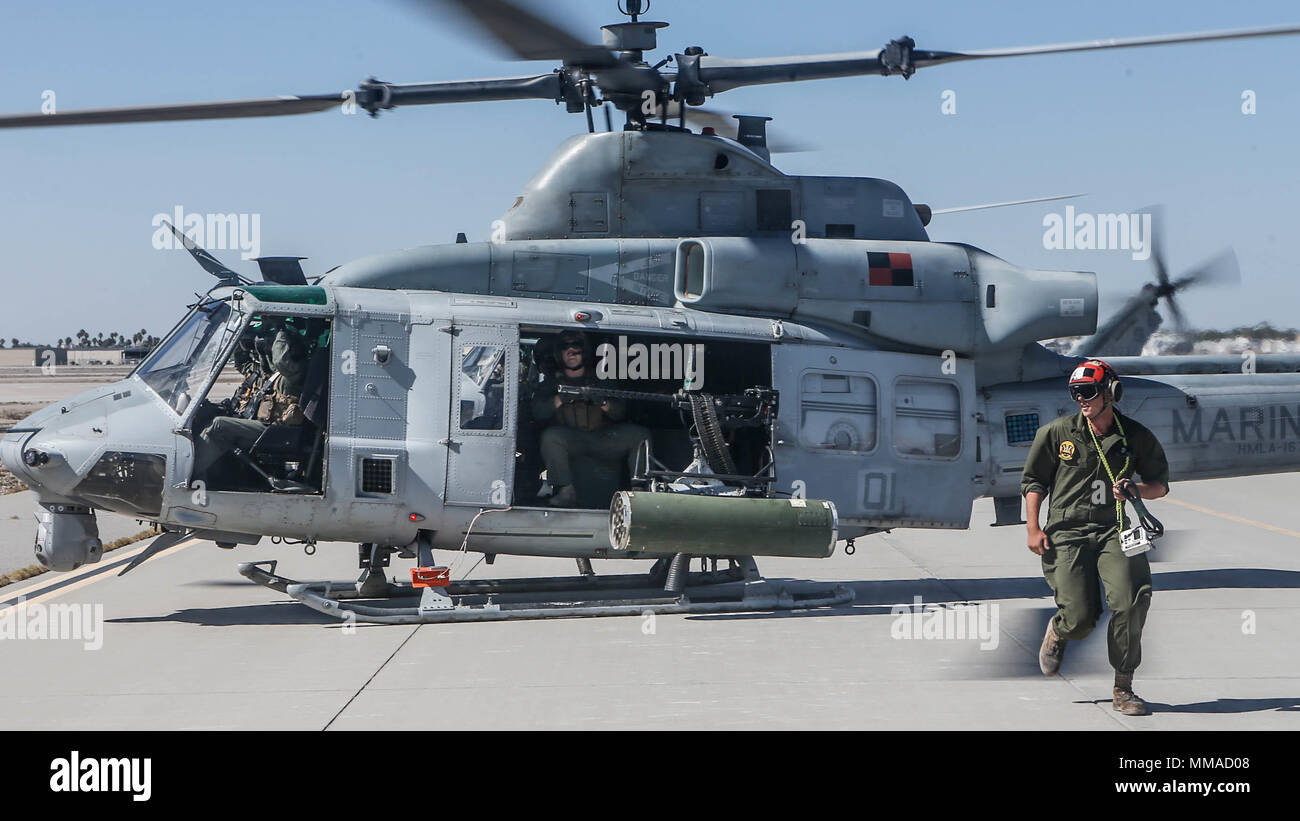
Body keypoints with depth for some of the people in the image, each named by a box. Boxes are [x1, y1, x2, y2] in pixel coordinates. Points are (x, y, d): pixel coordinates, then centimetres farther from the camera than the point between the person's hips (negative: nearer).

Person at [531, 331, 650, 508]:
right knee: (551, 435, -35)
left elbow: (621, 413, 6)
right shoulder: (551, 383, 17)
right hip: (571, 439, -1)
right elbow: (537, 413, -1)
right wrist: (561, 399, -17)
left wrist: (603, 402, -15)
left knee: (641, 435, -22)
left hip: (604, 436, 1)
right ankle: (566, 491, -30)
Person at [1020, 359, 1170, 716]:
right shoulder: (1056, 432, 3)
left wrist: (1136, 489, -9)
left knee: (1130, 604, -19)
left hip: (1116, 531, 1)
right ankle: (1056, 632, 29)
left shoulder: (1136, 436, 5)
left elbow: (1161, 483, 14)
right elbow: (1033, 480, 12)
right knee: (1079, 619, -11)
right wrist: (1033, 529, 3)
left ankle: (1123, 689, -3)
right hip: (1067, 533, -1)